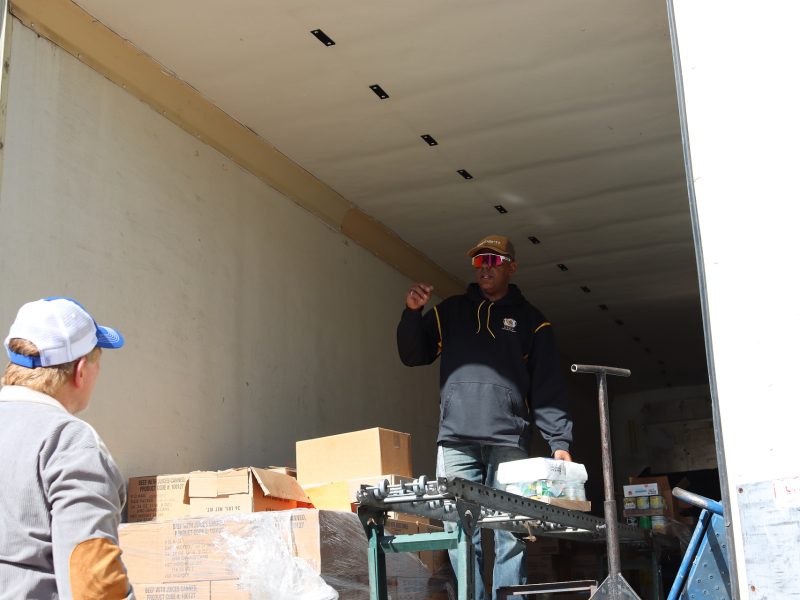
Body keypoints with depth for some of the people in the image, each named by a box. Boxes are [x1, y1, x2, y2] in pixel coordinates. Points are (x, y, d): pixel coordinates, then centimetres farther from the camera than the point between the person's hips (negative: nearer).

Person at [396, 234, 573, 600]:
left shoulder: (531, 321, 13)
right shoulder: (451, 311, 19)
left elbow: (548, 388, 7)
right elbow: (413, 356, 17)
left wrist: (559, 441, -4)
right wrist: (412, 313, 2)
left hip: (508, 441, -1)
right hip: (456, 440, 2)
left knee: (509, 538, -5)